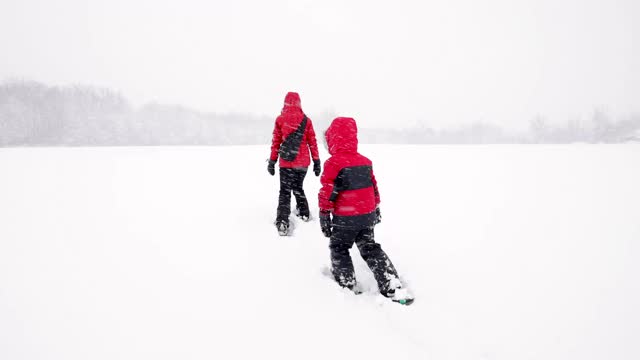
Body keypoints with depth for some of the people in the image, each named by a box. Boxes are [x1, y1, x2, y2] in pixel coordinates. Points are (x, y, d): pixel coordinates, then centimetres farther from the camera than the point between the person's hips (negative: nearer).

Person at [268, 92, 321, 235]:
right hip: (303, 162, 2)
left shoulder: (280, 119, -3)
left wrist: (272, 161, 6)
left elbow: (276, 142, -1)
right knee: (298, 187, 23)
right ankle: (303, 213, 32)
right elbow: (312, 142, 2)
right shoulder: (306, 120, 0)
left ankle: (282, 222, -12)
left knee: (285, 191, 1)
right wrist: (316, 161, 8)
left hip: (286, 162, -2)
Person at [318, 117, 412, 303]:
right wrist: (376, 209, 26)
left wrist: (324, 216, -8)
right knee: (370, 249, 15)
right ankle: (393, 286, 9)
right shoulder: (365, 162, 6)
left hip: (345, 219, -6)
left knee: (338, 249, 15)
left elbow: (327, 193, -15)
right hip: (367, 216, 6)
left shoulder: (333, 163, -15)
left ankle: (346, 284, 19)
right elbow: (374, 188, 15)